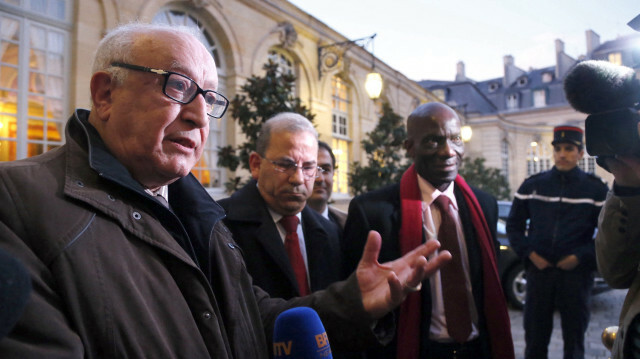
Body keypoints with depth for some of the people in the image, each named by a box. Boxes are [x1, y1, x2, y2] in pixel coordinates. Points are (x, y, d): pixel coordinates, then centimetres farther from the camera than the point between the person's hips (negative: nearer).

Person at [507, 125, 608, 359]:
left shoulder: (596, 189, 2)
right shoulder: (532, 185, 6)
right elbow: (514, 225, 10)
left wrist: (581, 257, -9)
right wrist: (529, 253, -3)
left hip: (576, 272, -1)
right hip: (539, 270, 1)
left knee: (574, 337, 10)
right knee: (534, 335, 8)